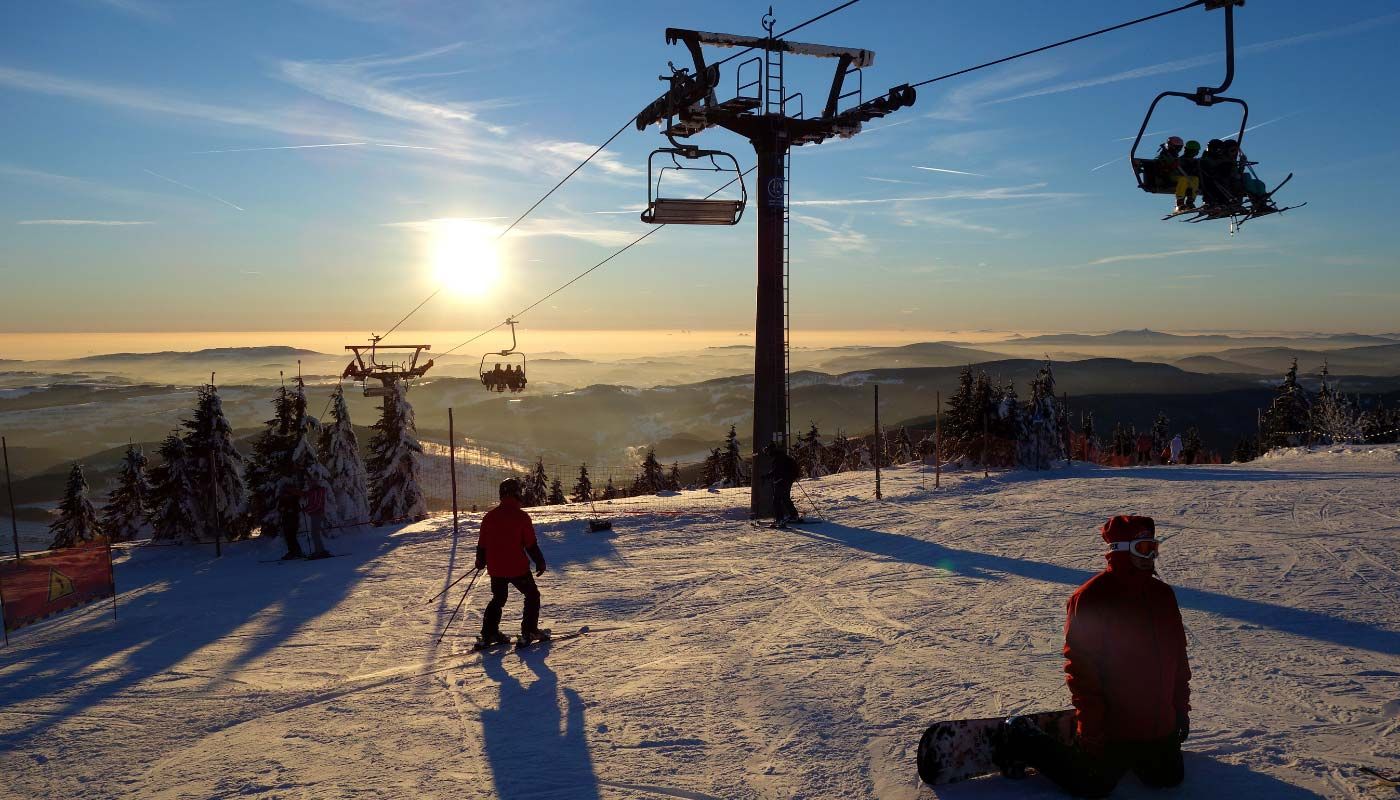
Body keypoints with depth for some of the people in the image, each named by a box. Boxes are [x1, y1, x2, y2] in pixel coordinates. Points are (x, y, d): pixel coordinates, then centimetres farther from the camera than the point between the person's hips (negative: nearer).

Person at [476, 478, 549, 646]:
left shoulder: (490, 516, 1)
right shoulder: (521, 516, -12)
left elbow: (482, 543, 9)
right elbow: (531, 544, -10)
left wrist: (480, 562, 24)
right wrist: (540, 562, 2)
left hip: (495, 568, 5)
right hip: (517, 567, -5)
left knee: (498, 599, 21)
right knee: (532, 595, 13)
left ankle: (489, 633, 17)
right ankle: (529, 631, 8)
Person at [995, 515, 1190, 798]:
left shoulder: (1163, 595, 3)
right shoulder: (1090, 599, -20)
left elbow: (1178, 657, 13)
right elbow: (1081, 669, -20)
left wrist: (1181, 709, 13)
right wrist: (1091, 730, -18)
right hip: (1111, 729, -7)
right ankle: (1022, 740, 20)